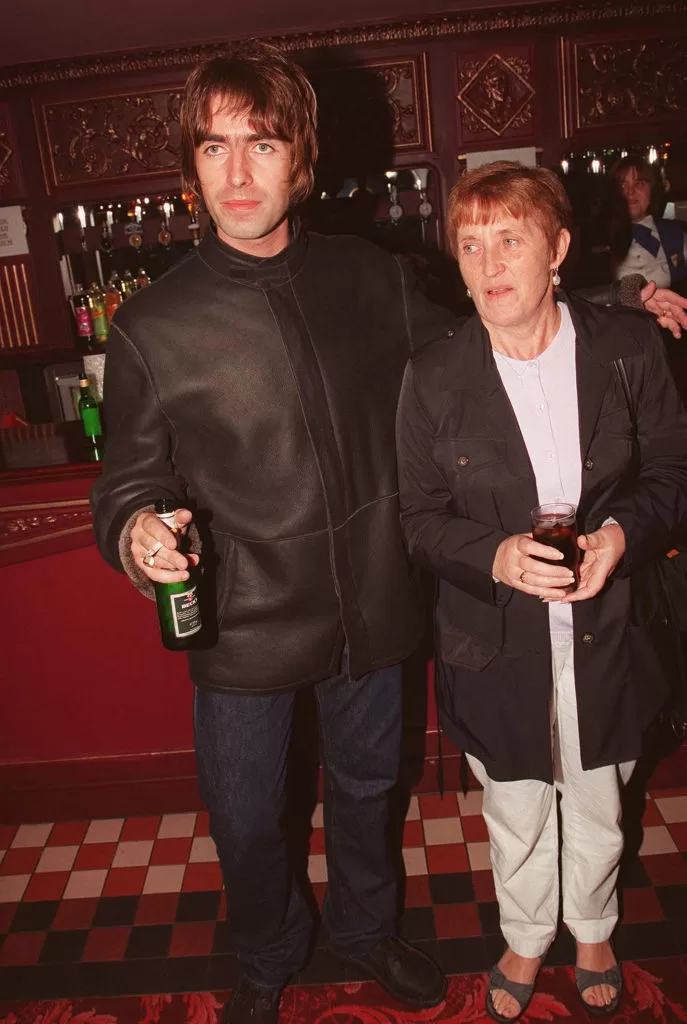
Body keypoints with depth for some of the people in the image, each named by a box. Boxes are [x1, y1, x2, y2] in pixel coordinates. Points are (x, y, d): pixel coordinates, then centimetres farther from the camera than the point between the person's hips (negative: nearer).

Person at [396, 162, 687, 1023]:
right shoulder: (434, 376, -12)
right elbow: (421, 520, -6)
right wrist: (496, 557, -25)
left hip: (604, 636, 1)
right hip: (497, 647, -1)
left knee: (597, 805, 25)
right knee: (516, 819, 21)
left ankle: (593, 933, 56)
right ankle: (525, 942, 51)